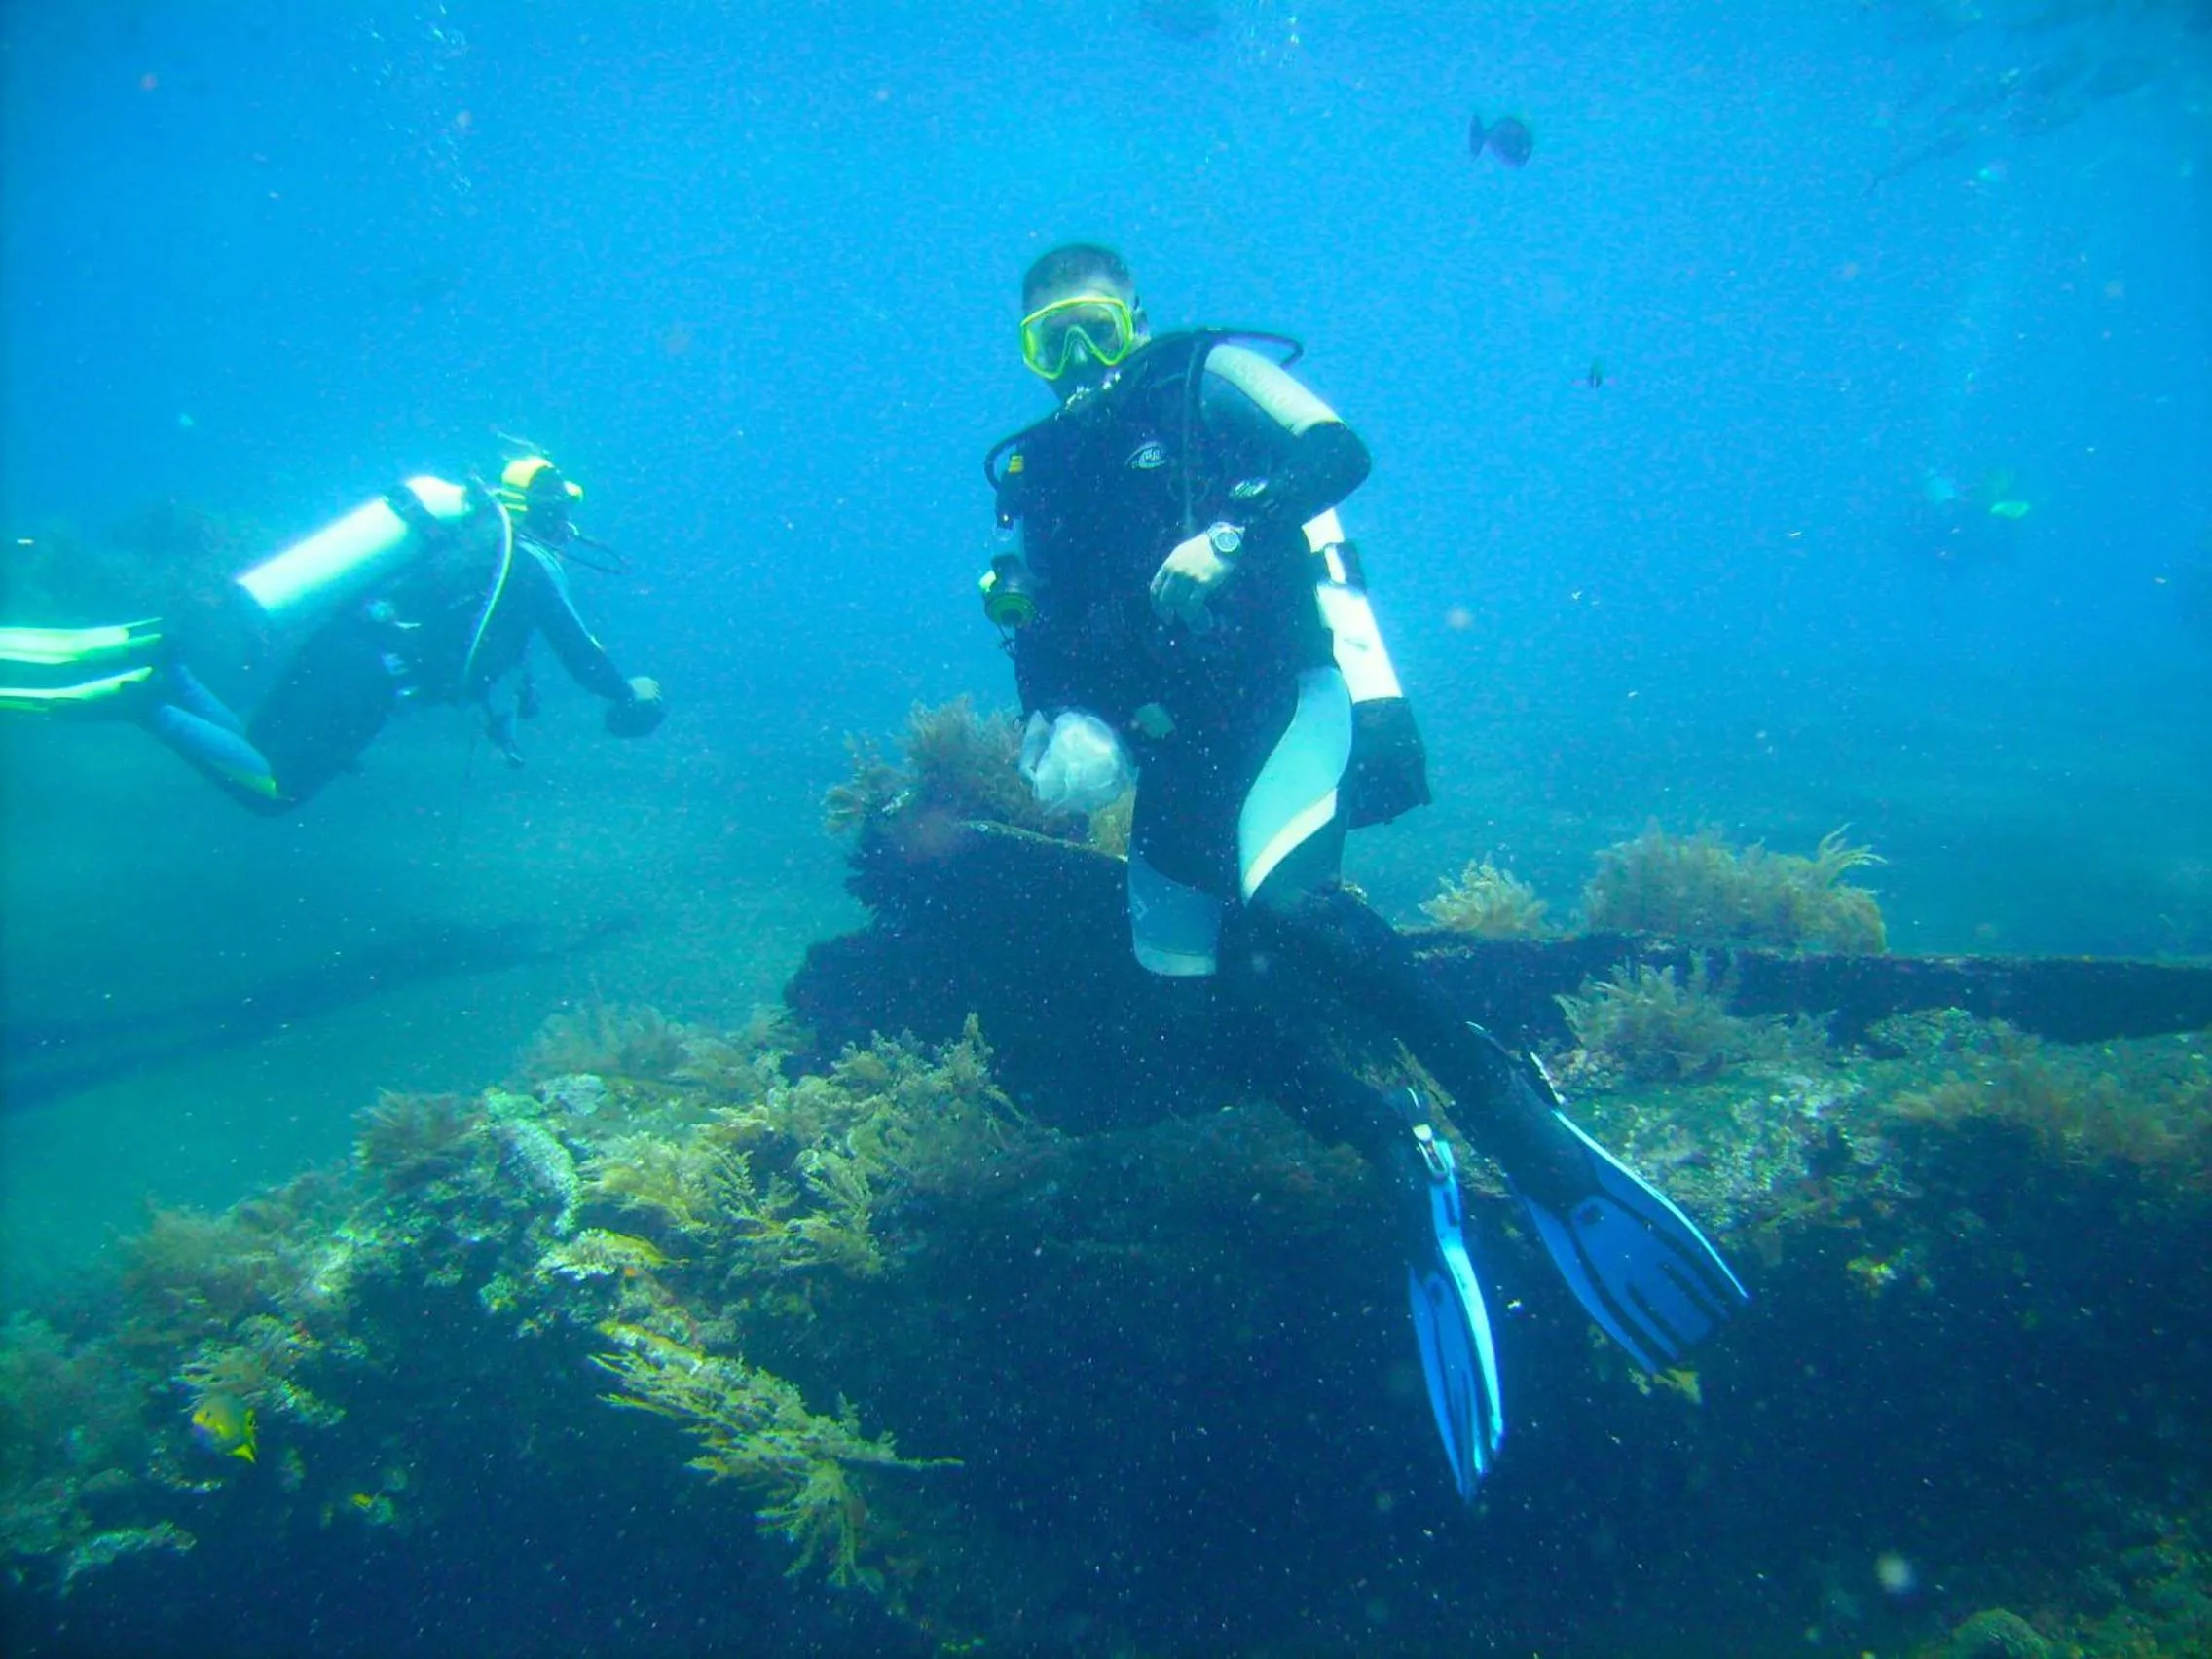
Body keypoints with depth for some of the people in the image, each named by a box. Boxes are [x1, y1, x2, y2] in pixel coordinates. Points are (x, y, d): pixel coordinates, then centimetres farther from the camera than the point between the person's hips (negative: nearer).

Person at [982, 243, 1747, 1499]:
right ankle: (1405, 1158, 7)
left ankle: (1509, 1106, -19)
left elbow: (1338, 449, -9)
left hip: (1286, 695, -5)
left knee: (1289, 901, -32)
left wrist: (1230, 533, -25)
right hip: (1172, 750, 6)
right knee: (1212, 994, -6)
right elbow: (1037, 631, 15)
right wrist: (1059, 725, -6)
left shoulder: (1204, 376, 7)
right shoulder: (1035, 472, 20)